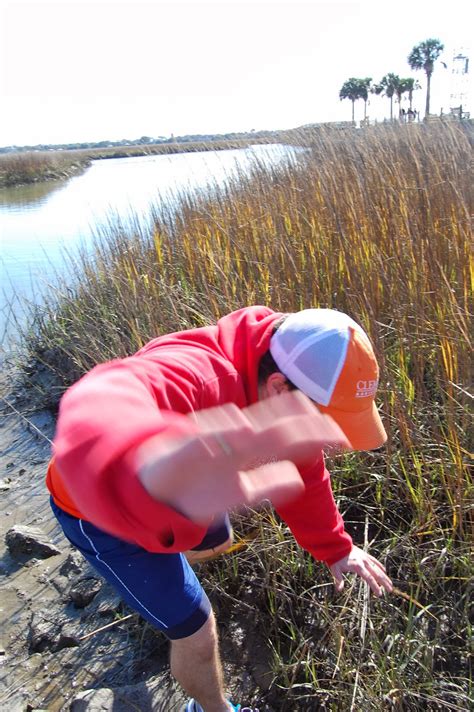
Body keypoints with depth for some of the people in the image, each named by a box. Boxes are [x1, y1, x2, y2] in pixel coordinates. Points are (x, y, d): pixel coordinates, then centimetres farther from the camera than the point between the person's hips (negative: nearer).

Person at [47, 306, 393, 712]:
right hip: (100, 511, -7)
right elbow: (98, 414, -65)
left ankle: (157, 575, 67)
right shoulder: (193, 375, -44)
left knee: (218, 542, 32)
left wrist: (336, 549, -4)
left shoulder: (284, 393, -16)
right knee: (196, 630, 1)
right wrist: (151, 476, -85)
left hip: (172, 495, 7)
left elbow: (303, 476, -2)